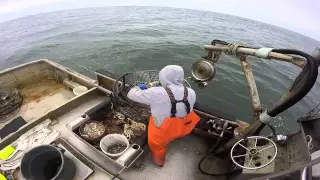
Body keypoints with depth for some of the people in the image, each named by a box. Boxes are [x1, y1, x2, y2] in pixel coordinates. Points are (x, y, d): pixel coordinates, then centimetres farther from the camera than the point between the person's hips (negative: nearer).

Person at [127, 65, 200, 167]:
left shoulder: (157, 93, -32)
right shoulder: (191, 93, -17)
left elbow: (131, 95, -21)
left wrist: (138, 87, 0)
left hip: (162, 133, -3)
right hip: (182, 129, 4)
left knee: (158, 145, 28)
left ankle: (159, 162, 56)